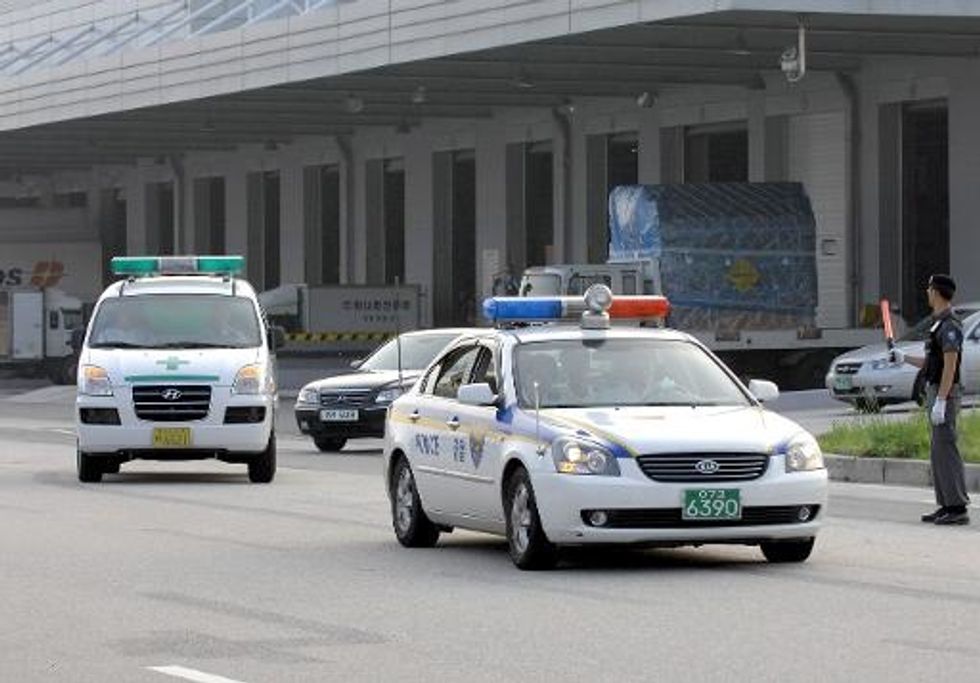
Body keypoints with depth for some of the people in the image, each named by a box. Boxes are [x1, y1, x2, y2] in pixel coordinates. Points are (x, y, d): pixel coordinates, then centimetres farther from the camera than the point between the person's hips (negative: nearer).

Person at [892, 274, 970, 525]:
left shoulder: (949, 325, -15)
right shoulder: (939, 324, 16)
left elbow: (949, 365, -21)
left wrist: (940, 402, -24)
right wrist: (904, 358, 30)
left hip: (945, 394, -10)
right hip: (935, 392, 10)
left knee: (946, 450, -11)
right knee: (938, 451, 12)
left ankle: (958, 508, -11)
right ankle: (946, 505, 15)